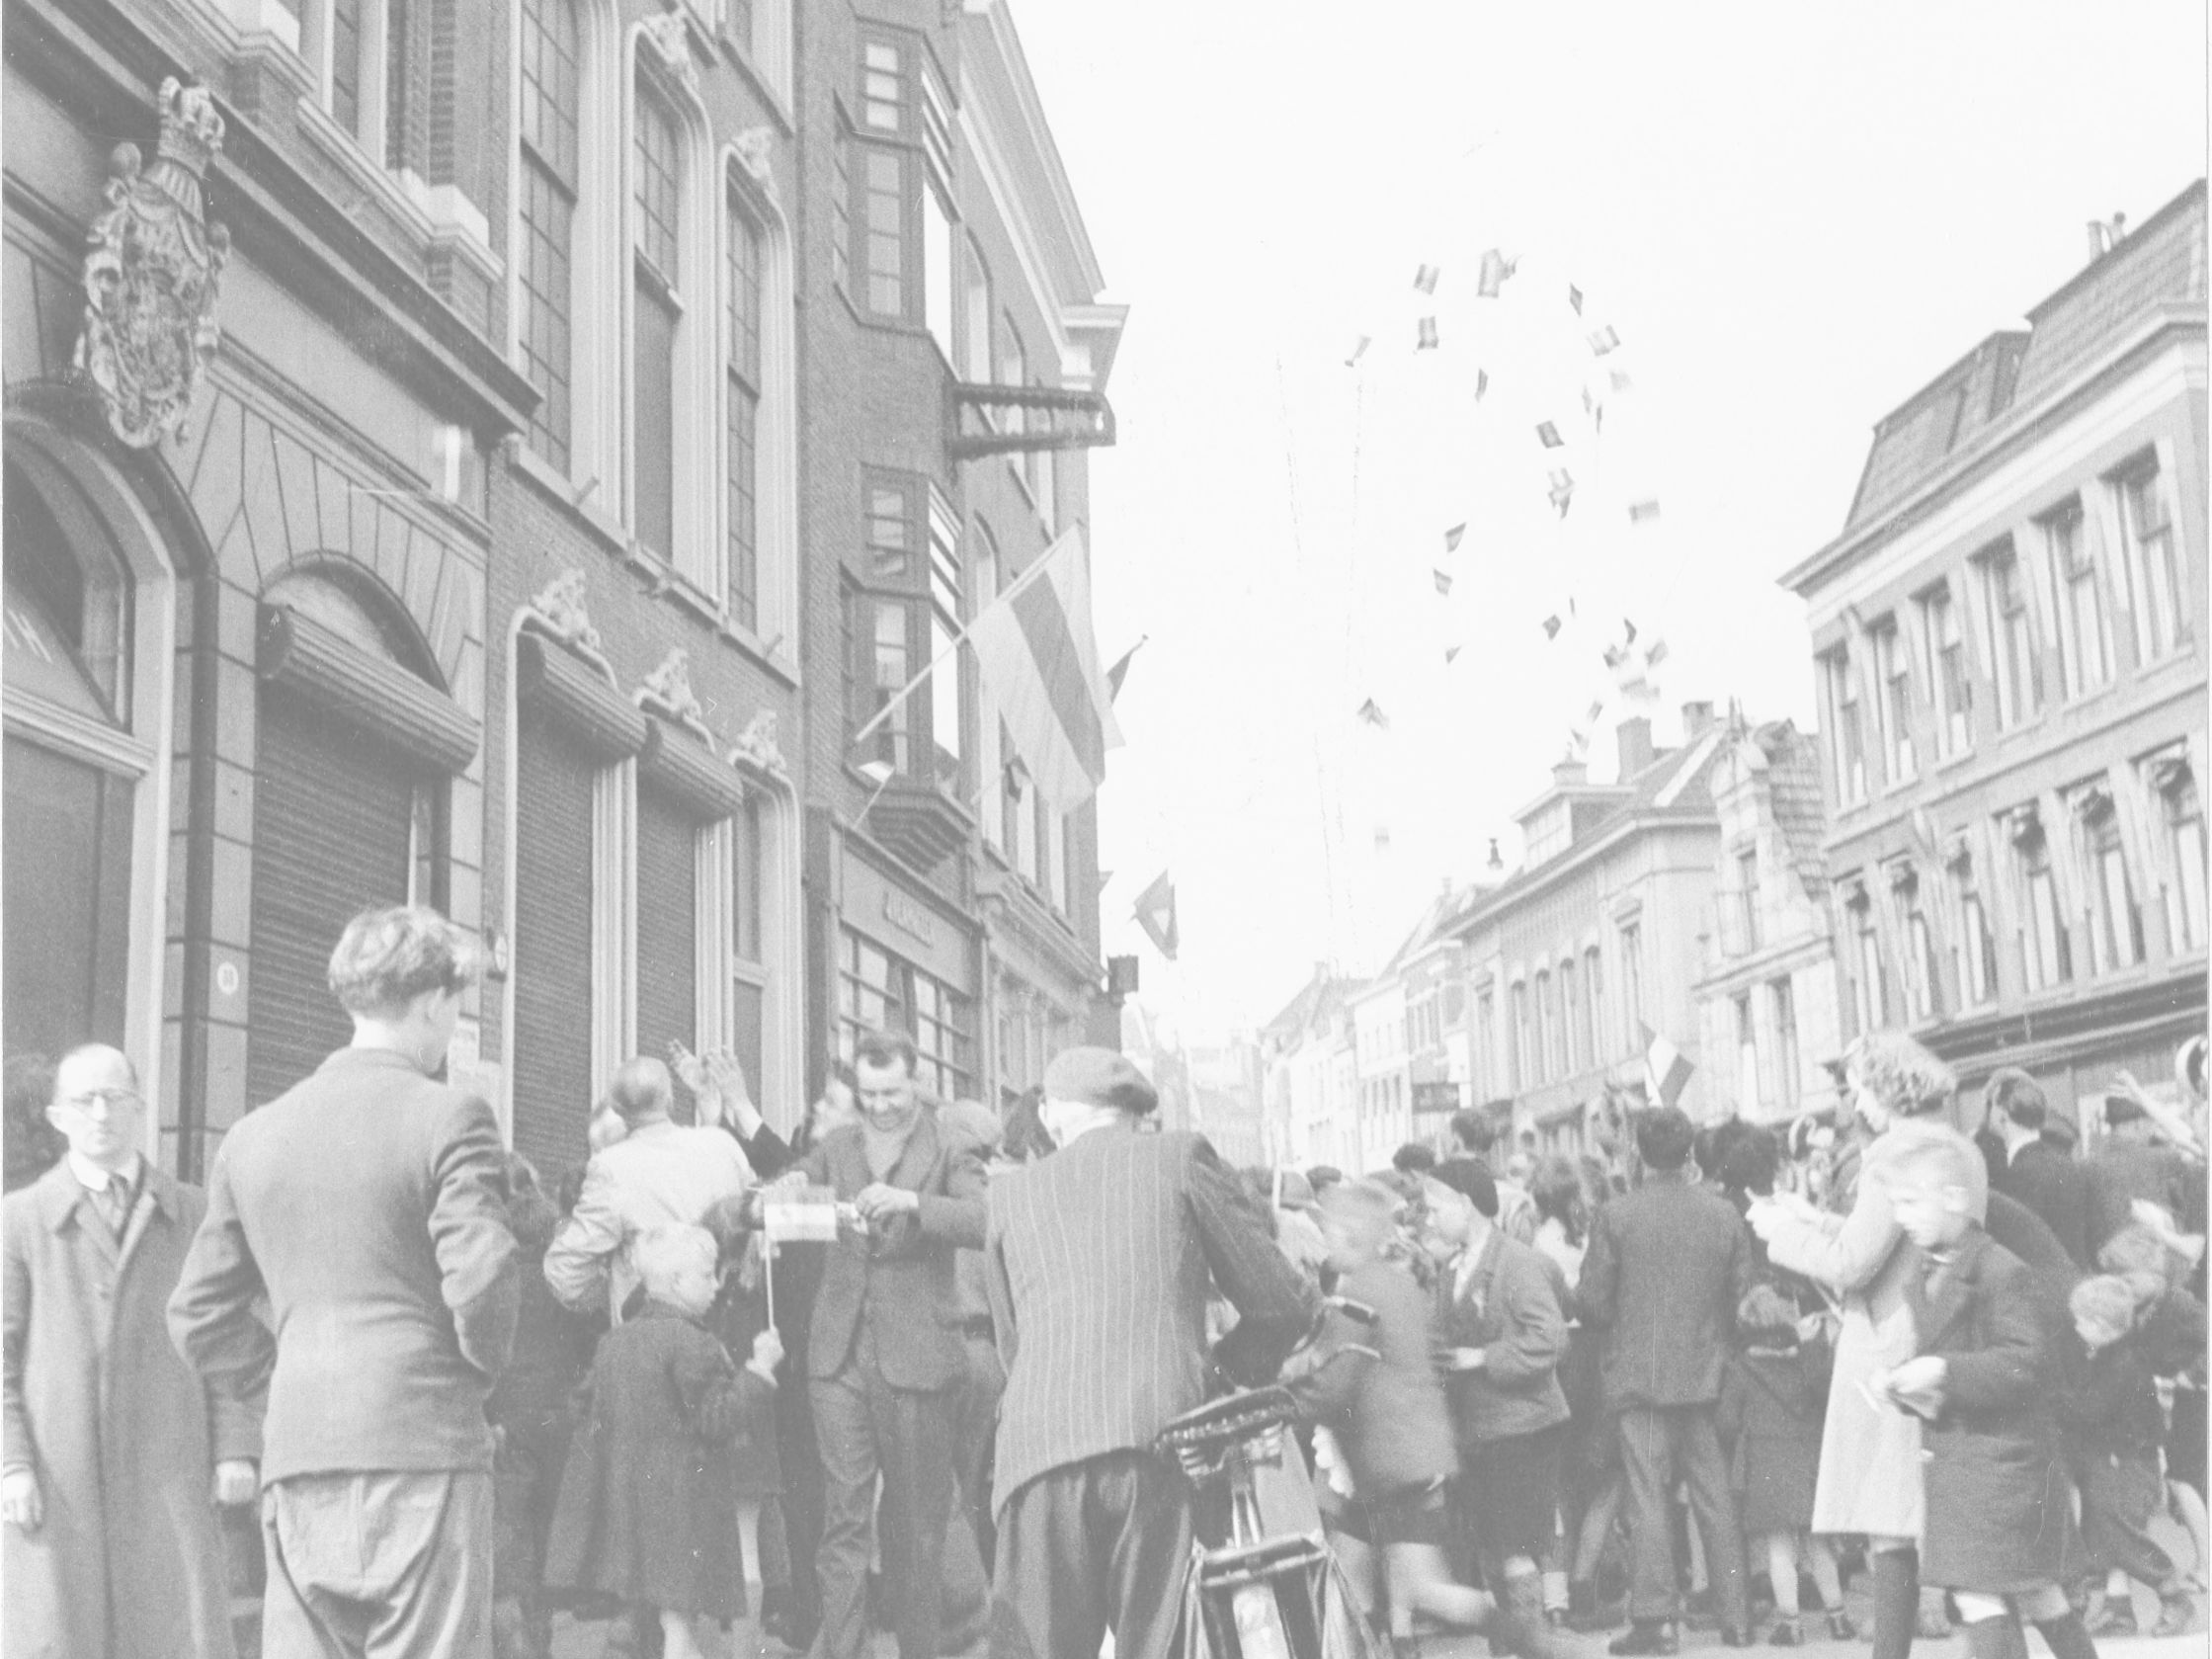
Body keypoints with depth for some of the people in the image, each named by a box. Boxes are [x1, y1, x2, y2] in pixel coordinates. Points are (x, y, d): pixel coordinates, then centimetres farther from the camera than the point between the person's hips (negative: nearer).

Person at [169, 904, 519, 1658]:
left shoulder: (254, 1134, 12)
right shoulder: (448, 1117, -6)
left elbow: (199, 1316, 15)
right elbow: (482, 1277, -15)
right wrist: (479, 1369, 3)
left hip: (297, 1462, 5)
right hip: (422, 1452, -5)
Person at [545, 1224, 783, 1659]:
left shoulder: (616, 1339, 10)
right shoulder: (691, 1344, -16)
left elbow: (595, 1423, 15)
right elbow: (719, 1417, -18)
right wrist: (760, 1366, -12)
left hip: (624, 1489, 8)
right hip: (680, 1498, -8)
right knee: (680, 1614, -5)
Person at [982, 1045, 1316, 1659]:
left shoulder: (1009, 1192, 21)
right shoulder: (1181, 1157, 14)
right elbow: (1284, 1303, 12)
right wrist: (1230, 1366, 29)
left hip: (1038, 1447, 2)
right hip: (1164, 1444, -1)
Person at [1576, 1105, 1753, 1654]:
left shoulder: (1616, 1216, -9)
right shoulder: (1723, 1214, -1)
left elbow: (1592, 1303, -6)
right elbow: (1742, 1296, 3)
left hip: (1641, 1376, -3)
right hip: (1707, 1376, 3)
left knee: (1649, 1499, 1)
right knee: (1716, 1500, 10)